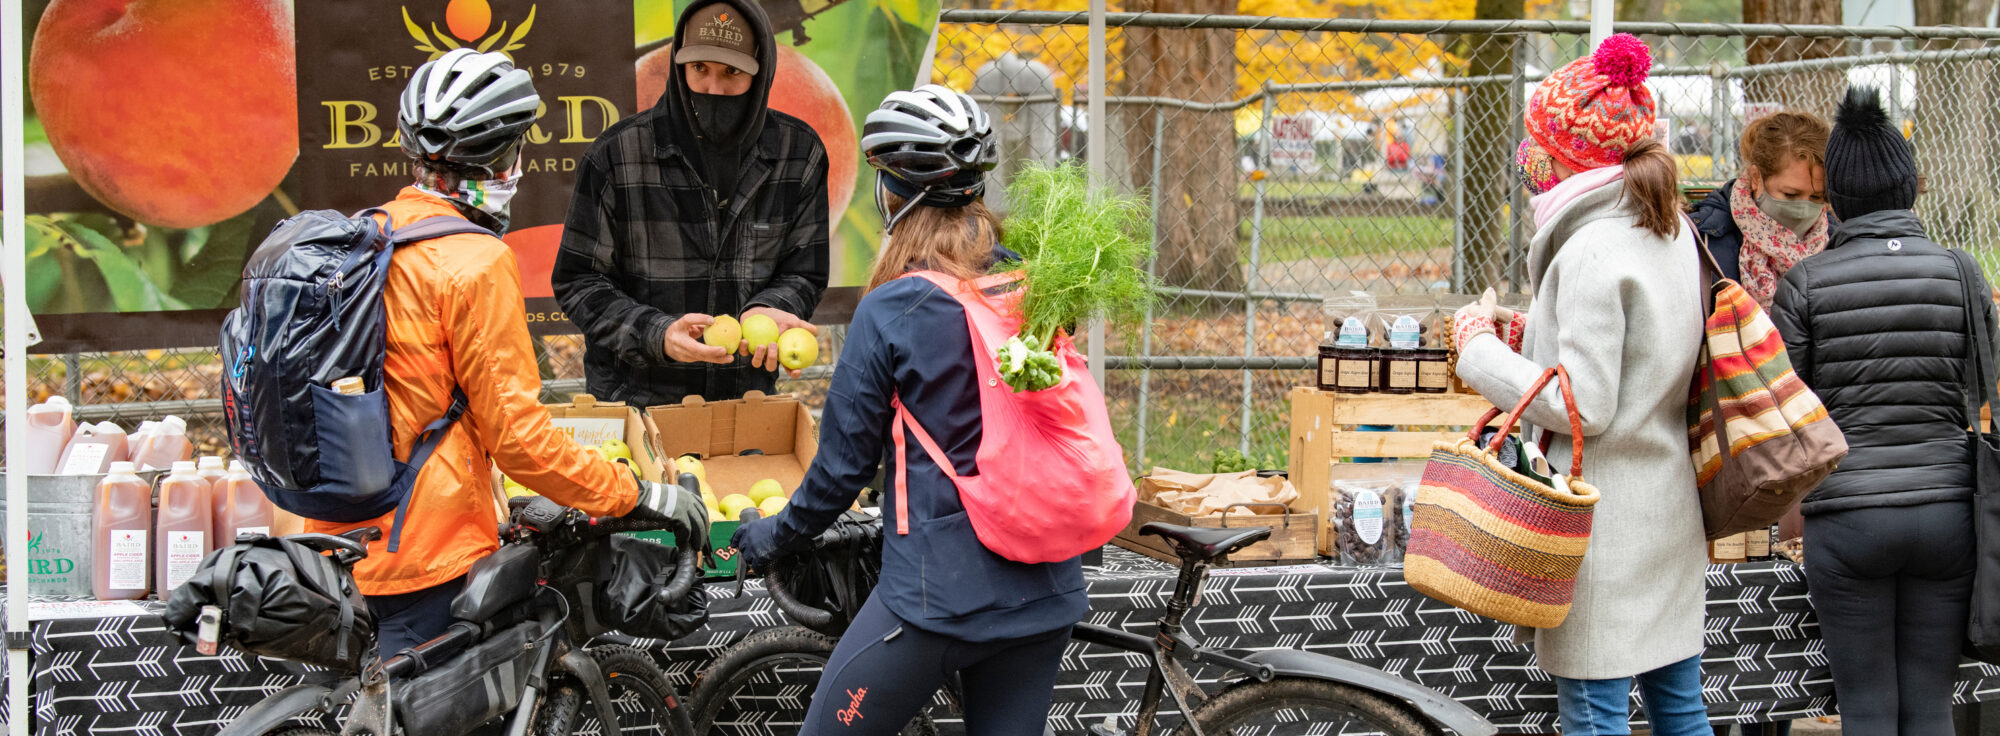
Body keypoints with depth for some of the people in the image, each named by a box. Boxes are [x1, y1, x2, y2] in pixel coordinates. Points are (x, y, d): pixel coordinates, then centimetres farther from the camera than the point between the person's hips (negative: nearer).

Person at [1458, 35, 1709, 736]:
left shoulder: (1594, 250, -18)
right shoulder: (1674, 231, 10)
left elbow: (1584, 407, -20)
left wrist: (1480, 347, -11)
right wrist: (1534, 335, 12)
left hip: (1605, 523, -9)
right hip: (1670, 514, 9)